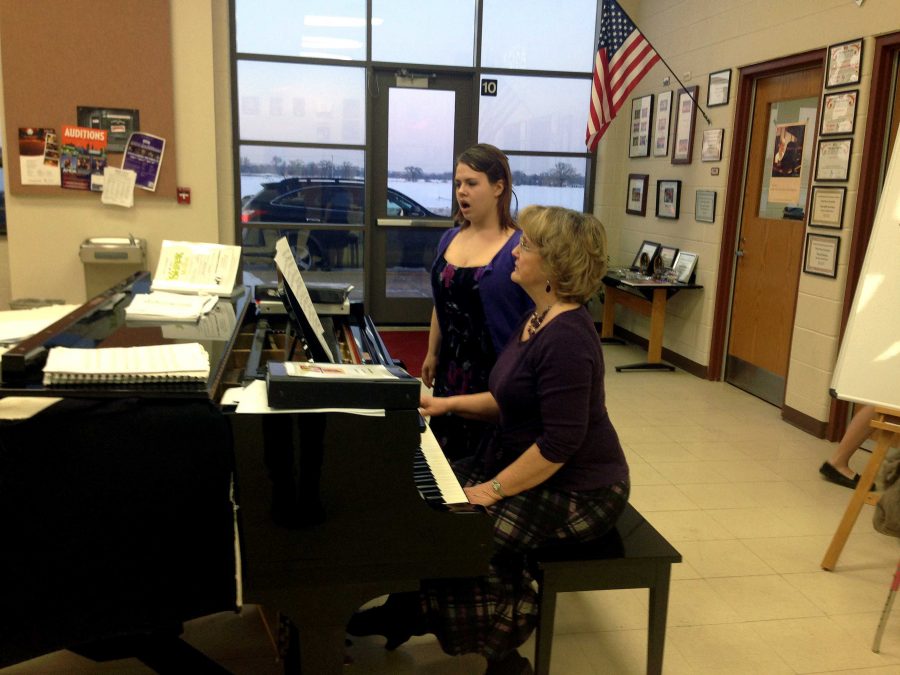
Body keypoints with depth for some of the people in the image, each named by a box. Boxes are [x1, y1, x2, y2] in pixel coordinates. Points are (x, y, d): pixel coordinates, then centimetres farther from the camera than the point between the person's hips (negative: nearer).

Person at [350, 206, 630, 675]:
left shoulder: (566, 338, -26)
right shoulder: (537, 319, 5)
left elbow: (561, 442, -28)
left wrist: (493, 490, -23)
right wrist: (448, 403, 6)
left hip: (577, 490, -9)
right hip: (522, 457, 9)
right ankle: (407, 613, 20)